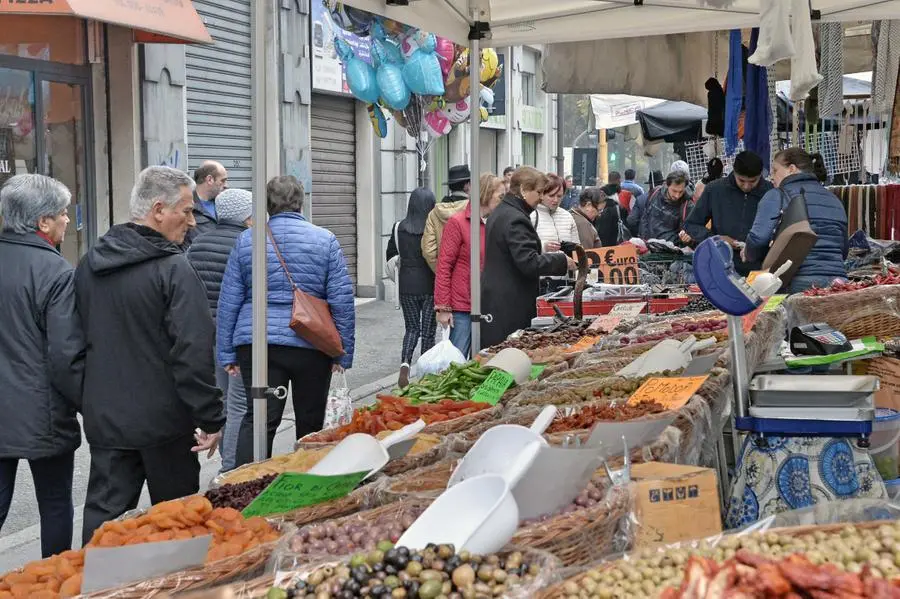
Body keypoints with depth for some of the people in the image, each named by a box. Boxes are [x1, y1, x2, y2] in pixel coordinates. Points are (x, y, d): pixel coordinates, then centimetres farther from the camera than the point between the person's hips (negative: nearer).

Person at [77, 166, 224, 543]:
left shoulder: (88, 265, 7)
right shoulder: (173, 269, -16)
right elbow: (194, 353, -21)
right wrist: (211, 419, -14)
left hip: (104, 418, 6)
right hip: (163, 421, -5)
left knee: (104, 515, 8)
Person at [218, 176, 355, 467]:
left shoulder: (245, 240, 5)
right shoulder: (325, 240, 1)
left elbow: (229, 301, 6)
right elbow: (342, 301, -2)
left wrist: (227, 353, 11)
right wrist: (343, 354, 4)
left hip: (255, 343, 1)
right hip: (311, 345, -1)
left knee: (257, 420, -1)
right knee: (310, 423, 13)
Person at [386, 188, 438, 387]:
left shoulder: (400, 228, -4)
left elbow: (390, 255, 5)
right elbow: (442, 256, -10)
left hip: (407, 286, 2)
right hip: (430, 285, -2)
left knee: (412, 328, 14)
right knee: (428, 332, 9)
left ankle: (405, 363, -9)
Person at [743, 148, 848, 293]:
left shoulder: (776, 196, 3)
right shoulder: (834, 199, 21)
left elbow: (758, 238, -10)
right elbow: (844, 250, 23)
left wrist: (749, 255, 11)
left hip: (799, 283, -5)